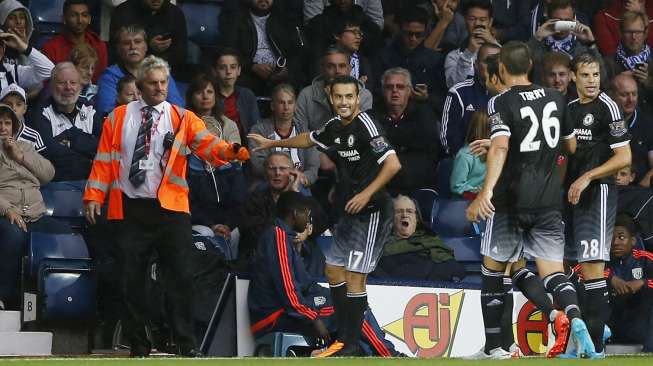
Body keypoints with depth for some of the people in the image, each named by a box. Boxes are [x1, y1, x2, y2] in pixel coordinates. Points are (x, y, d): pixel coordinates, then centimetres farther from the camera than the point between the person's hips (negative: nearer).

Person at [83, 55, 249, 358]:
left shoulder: (182, 118, 7)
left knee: (181, 277, -6)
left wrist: (229, 151, -31)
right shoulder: (119, 118, 10)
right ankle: (138, 345, 11)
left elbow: (207, 144, -10)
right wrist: (93, 196, -5)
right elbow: (103, 159, 7)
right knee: (131, 279, 2)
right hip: (130, 208, 1)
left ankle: (187, 344, -2)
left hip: (170, 208, -1)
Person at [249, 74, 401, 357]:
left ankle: (350, 345, -4)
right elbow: (309, 139, 32)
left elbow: (393, 164, -25)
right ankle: (344, 337, 16)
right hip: (351, 210, 10)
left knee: (354, 276, -10)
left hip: (372, 210, -10)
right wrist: (273, 143, 42)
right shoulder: (335, 127, 10)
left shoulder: (366, 126, -17)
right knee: (334, 270, 11)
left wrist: (367, 194, -28)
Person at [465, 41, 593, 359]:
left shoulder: (501, 103, -9)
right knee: (552, 271, 2)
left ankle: (493, 347, 12)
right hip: (548, 201, 4)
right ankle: (574, 318, -28)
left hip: (510, 201, -4)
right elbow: (572, 146, 19)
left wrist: (486, 192, -34)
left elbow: (500, 148, -25)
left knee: (493, 270, 11)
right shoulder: (555, 99, 8)